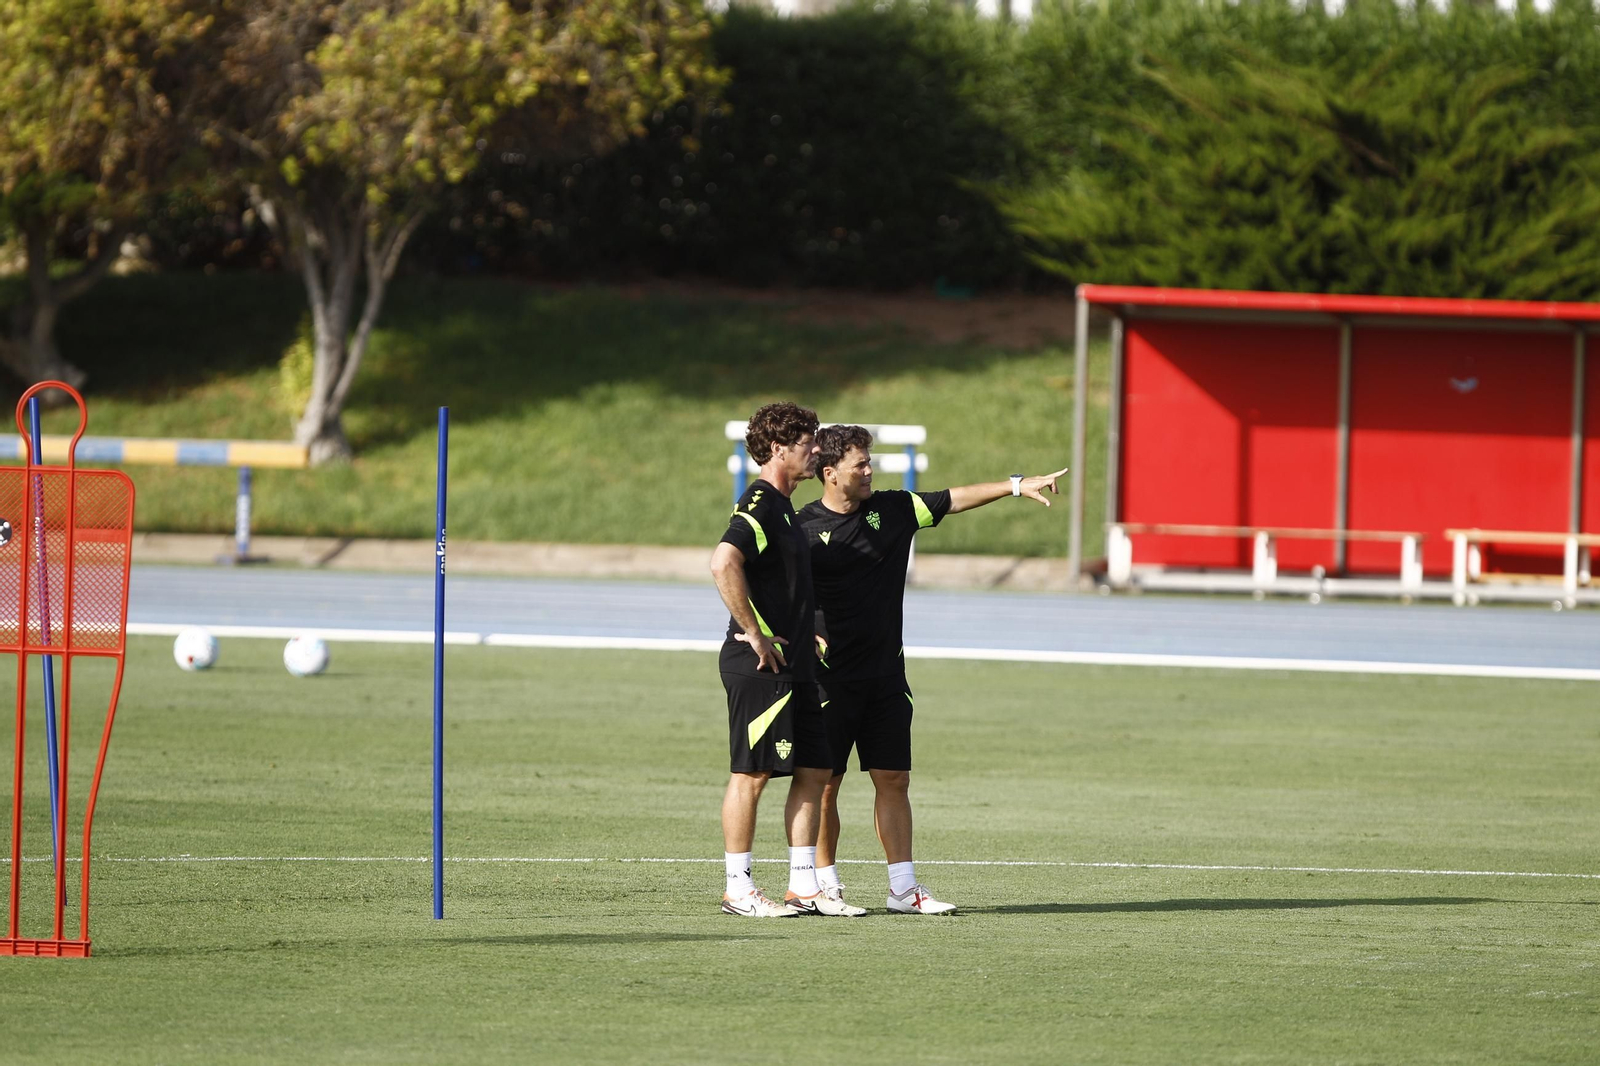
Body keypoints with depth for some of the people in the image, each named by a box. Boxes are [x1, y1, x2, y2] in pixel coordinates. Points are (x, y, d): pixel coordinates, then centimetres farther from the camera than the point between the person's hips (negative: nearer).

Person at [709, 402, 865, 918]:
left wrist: (806, 634, 22)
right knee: (751, 773, -5)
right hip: (760, 664, -10)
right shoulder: (759, 504, -14)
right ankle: (738, 889, 0)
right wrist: (754, 635, -24)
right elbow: (724, 563, -30)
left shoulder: (782, 507, 18)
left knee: (814, 772, 9)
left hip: (794, 664, 10)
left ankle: (804, 888, 14)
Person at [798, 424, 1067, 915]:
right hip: (830, 678, -5)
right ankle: (824, 884, 11)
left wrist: (1016, 485, 5)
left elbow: (953, 500, 11)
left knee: (894, 780, 3)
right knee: (824, 784, 0)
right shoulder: (804, 528, -6)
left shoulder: (890, 510, 7)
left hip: (886, 673, 5)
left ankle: (903, 888, 5)